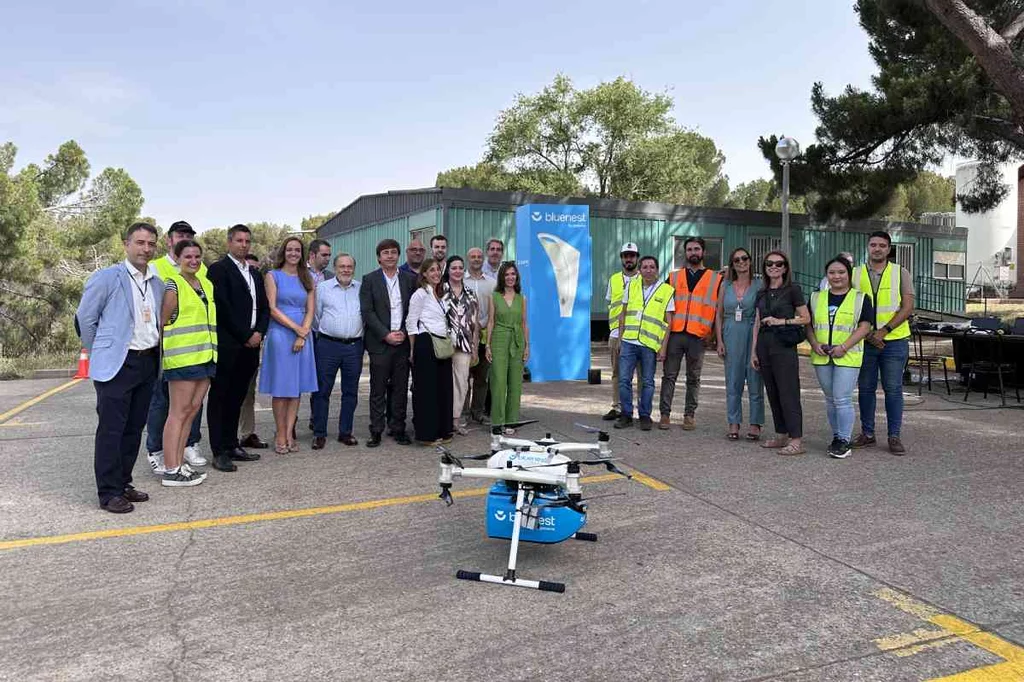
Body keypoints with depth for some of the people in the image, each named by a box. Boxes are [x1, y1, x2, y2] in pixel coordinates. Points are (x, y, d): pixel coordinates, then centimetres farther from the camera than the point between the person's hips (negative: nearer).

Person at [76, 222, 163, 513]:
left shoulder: (158, 284, 11)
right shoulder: (106, 277, -6)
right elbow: (85, 318, -2)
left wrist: (152, 350, 13)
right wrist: (99, 355, 4)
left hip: (148, 363, 6)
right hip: (116, 366, -6)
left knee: (134, 428, 12)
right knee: (111, 429, -2)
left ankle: (123, 483, 24)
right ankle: (108, 492, 6)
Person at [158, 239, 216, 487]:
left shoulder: (206, 284, 15)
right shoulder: (173, 285, -7)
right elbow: (161, 322, -9)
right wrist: (163, 352, -8)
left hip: (205, 356, 7)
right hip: (182, 357, -7)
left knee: (192, 410, 10)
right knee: (179, 413, -5)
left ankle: (179, 462, 18)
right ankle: (171, 471, -1)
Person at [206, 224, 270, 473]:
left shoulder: (255, 273, 19)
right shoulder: (218, 269, -4)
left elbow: (264, 307, 16)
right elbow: (223, 308, -13)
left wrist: (259, 333, -1)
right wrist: (246, 336, -11)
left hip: (250, 345, 7)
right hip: (227, 347, -7)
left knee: (237, 398, 13)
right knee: (220, 398, 0)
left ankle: (232, 445, 20)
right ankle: (220, 452, 3)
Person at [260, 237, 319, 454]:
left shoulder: (307, 278, 13)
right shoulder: (272, 276, 2)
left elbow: (310, 310, 7)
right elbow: (273, 308, -6)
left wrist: (302, 335, -8)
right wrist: (297, 328, -12)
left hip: (303, 336, 4)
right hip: (280, 335, -4)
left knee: (297, 387, 4)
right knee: (280, 387, -1)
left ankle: (289, 434, 9)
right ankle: (281, 435, 6)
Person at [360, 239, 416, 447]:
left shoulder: (409, 279, 9)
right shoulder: (370, 280, 2)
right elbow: (367, 312, -5)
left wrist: (404, 332, -4)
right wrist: (386, 335, -11)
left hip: (403, 341, 3)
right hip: (380, 343, -2)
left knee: (400, 389, 7)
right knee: (378, 389, 2)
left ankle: (398, 429, 16)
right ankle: (376, 431, 9)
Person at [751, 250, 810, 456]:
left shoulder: (792, 290, -1)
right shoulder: (762, 293, 15)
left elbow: (805, 318, -1)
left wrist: (781, 321, -13)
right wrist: (753, 351, 13)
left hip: (784, 346, -6)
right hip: (764, 345, 6)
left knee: (788, 393, -8)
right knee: (772, 393, 9)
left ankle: (796, 440, -6)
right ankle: (781, 435, 17)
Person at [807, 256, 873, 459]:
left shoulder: (860, 298, 1)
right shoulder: (816, 297, 12)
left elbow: (864, 327, -5)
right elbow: (809, 325, 12)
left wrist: (844, 347, -16)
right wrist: (815, 344, -6)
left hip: (847, 357, -4)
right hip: (822, 357, 4)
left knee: (842, 399, -9)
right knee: (830, 399, 12)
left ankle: (844, 441, 1)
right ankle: (836, 436, 23)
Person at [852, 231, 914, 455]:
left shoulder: (901, 273, 3)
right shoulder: (856, 274, 6)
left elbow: (907, 307, -4)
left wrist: (883, 331, -14)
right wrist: (869, 334, -8)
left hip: (894, 340, -1)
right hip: (865, 341, 2)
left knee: (893, 389, 1)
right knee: (865, 388, 7)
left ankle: (894, 436, 8)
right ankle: (867, 433, 17)